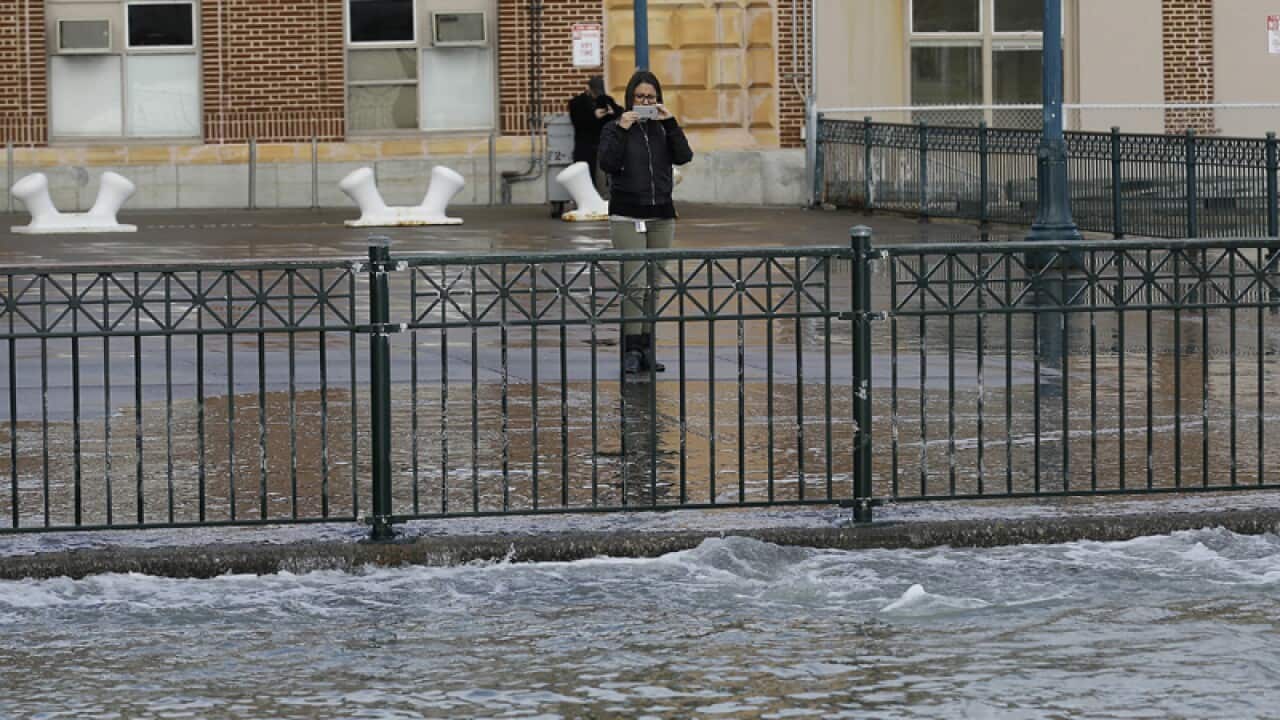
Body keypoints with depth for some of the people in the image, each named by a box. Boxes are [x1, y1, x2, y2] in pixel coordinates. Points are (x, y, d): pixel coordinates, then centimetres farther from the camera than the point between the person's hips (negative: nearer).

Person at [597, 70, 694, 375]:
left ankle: (647, 348, 10)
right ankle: (631, 350, -13)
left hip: (661, 216, 4)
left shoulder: (664, 128, 9)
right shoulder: (615, 128, 1)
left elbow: (684, 156, -6)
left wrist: (670, 122, -11)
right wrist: (622, 130, -18)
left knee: (654, 285, 5)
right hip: (627, 217, -4)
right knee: (634, 283, -13)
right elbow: (607, 163, -14)